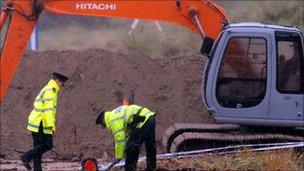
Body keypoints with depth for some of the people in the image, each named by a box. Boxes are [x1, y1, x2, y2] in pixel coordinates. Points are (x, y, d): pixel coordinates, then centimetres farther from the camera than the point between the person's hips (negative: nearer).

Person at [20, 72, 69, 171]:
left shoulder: (46, 90, 22)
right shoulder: (50, 90, -10)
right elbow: (48, 109, -20)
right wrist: (51, 125, -23)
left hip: (35, 123, 10)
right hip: (41, 124, -10)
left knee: (39, 147, 8)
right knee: (48, 145, -7)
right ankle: (26, 156, -13)